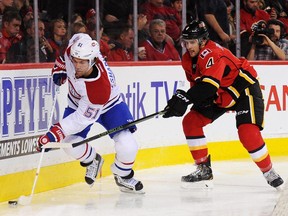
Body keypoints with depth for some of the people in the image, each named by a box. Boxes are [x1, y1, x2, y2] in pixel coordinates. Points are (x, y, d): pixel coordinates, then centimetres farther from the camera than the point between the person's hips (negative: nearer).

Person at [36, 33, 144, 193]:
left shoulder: (101, 87, -43)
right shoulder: (73, 50, -31)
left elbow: (83, 118, -37)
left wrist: (55, 134, -41)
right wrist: (59, 69, -7)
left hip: (108, 106, -4)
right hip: (78, 103, 4)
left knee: (127, 146, -21)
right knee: (70, 144, -16)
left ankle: (123, 176, 14)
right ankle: (92, 160, 20)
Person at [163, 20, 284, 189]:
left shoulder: (212, 54, -31)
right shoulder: (188, 60, -2)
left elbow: (209, 84, -44)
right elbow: (197, 84, 6)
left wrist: (185, 99, -54)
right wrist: (182, 97, -17)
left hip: (244, 88, -9)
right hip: (220, 95, 9)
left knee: (248, 134, -22)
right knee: (191, 122, -2)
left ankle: (270, 173, -5)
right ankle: (204, 169, 5)